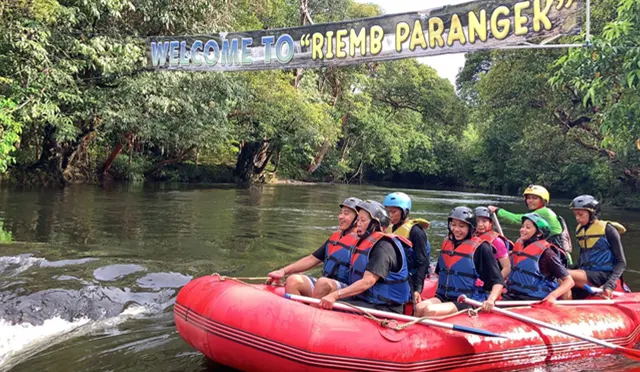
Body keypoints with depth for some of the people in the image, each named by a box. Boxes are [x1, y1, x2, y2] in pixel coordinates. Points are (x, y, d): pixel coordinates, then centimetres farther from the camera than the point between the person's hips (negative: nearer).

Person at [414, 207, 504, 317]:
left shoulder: (481, 248, -7)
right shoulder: (446, 242, 12)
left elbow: (498, 281, -8)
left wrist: (491, 300, -24)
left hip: (468, 302, -5)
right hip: (444, 297, 6)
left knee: (430, 311, -29)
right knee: (419, 308, -24)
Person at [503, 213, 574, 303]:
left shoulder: (546, 252, -8)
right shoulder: (519, 245, 10)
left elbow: (569, 281, -6)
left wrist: (553, 296, -20)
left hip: (535, 302, -6)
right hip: (511, 298, 6)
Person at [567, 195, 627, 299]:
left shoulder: (607, 229, -4)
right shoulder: (579, 230, 14)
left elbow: (621, 262, -5)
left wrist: (610, 284, -18)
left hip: (604, 275, -6)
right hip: (586, 275, 6)